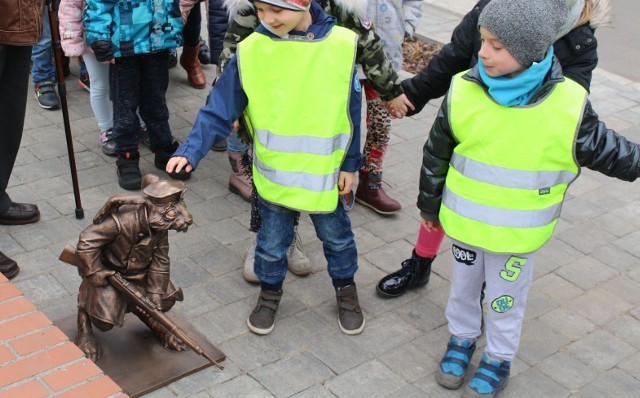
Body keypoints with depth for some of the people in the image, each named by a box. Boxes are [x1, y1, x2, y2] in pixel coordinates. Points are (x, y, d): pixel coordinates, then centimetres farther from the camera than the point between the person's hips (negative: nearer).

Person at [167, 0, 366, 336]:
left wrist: (351, 164, 2)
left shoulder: (341, 45, -14)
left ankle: (346, 287, 45)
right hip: (274, 175, 0)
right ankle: (270, 291, 43)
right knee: (271, 240, 16)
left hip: (325, 173, 0)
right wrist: (190, 151, -21)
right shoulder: (251, 50, -14)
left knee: (336, 235, 20)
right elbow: (219, 110, -10)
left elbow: (351, 112, -4)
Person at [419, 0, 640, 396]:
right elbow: (436, 154, -2)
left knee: (505, 299, 17)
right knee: (463, 286, 22)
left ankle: (499, 359, 41)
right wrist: (429, 204, 8)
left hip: (519, 232, -2)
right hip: (464, 220, 2)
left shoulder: (568, 106, -23)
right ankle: (462, 338, 48)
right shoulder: (463, 92, -16)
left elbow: (608, 152, -5)